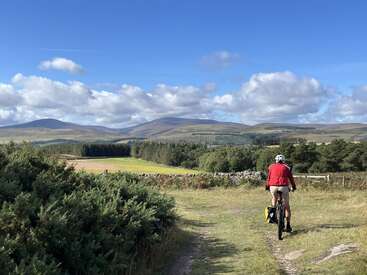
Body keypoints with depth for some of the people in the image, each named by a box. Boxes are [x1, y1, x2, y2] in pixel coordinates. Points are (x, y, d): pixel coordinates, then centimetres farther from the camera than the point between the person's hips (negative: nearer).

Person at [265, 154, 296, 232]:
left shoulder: (271, 166, 16)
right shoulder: (286, 167, 15)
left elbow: (268, 177, 17)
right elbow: (291, 178, 16)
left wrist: (267, 187, 27)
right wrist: (293, 187, 28)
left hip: (273, 187, 1)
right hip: (283, 187, -1)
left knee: (274, 198, 33)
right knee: (287, 206, 12)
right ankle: (288, 226, 12)